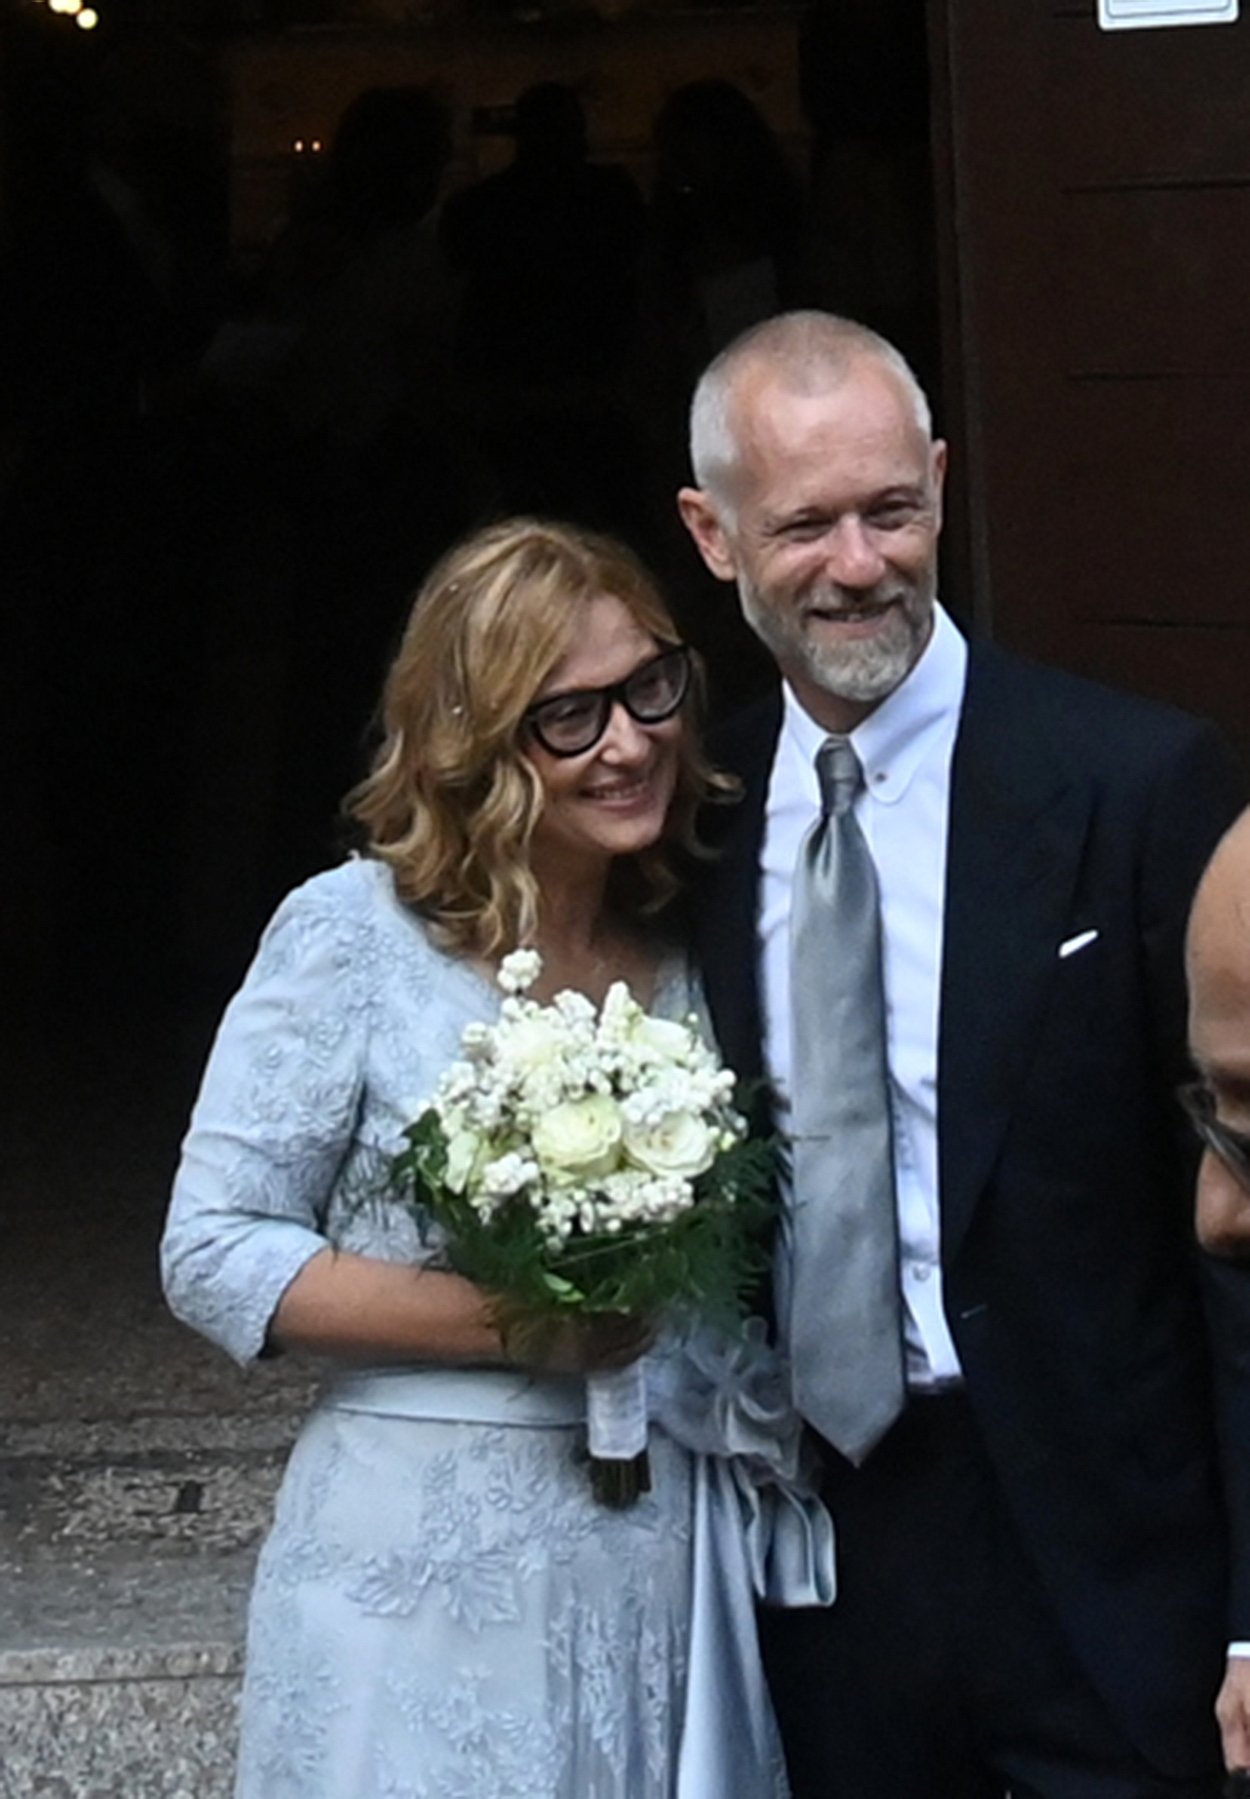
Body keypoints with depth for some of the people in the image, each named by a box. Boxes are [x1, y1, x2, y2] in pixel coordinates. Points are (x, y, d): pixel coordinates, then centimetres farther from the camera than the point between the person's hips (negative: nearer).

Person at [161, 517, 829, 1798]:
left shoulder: (689, 955, 7)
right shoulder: (355, 933, -8)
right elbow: (212, 1255, -10)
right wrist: (511, 1323, -18)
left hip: (672, 1563, 5)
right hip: (437, 1568, -4)